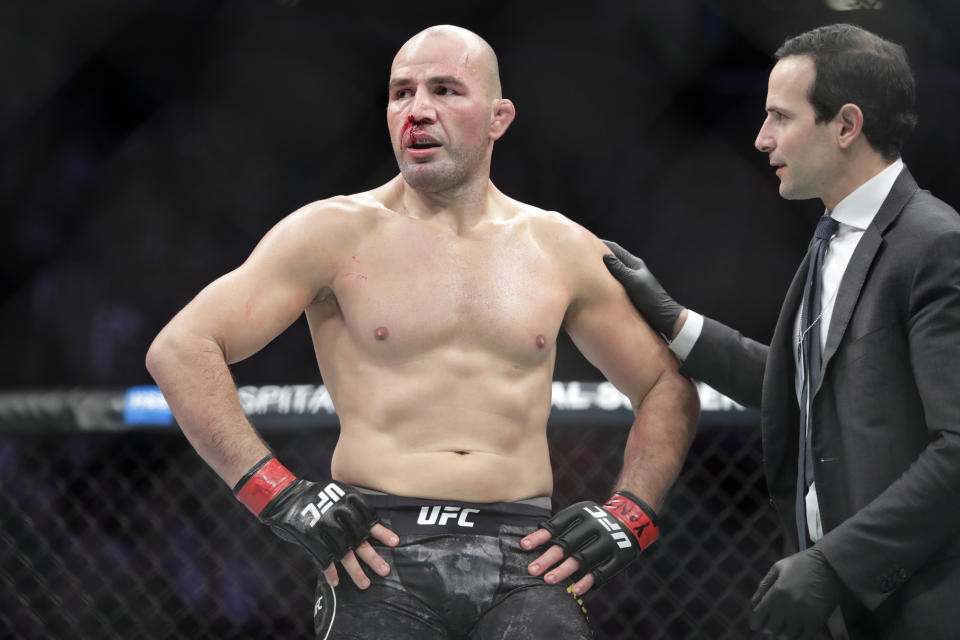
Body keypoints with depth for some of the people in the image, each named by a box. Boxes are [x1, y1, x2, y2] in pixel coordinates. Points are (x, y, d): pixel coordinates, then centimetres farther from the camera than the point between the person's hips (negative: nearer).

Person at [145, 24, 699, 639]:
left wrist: (627, 517, 8)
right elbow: (180, 350, -1)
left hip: (524, 564, 2)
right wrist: (281, 495, -7)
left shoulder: (561, 249, 14)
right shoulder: (338, 233, 5)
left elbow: (669, 388, 24)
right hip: (381, 556, -2)